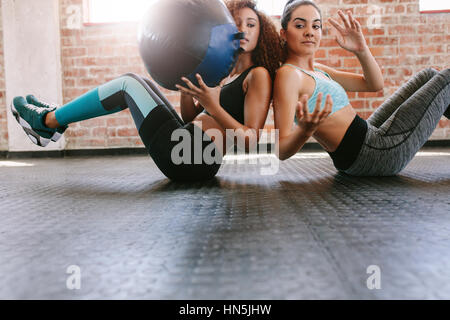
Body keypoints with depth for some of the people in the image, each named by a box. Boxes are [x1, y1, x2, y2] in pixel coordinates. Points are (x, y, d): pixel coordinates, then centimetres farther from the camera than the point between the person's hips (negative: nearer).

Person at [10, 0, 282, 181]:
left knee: (130, 84, -4)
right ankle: (52, 120, 21)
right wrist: (188, 81, 3)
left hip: (196, 159, -8)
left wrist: (214, 108, -26)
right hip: (186, 147, 8)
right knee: (137, 83, 15)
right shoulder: (226, 73, 20)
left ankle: (48, 120, 11)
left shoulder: (259, 74, -5)